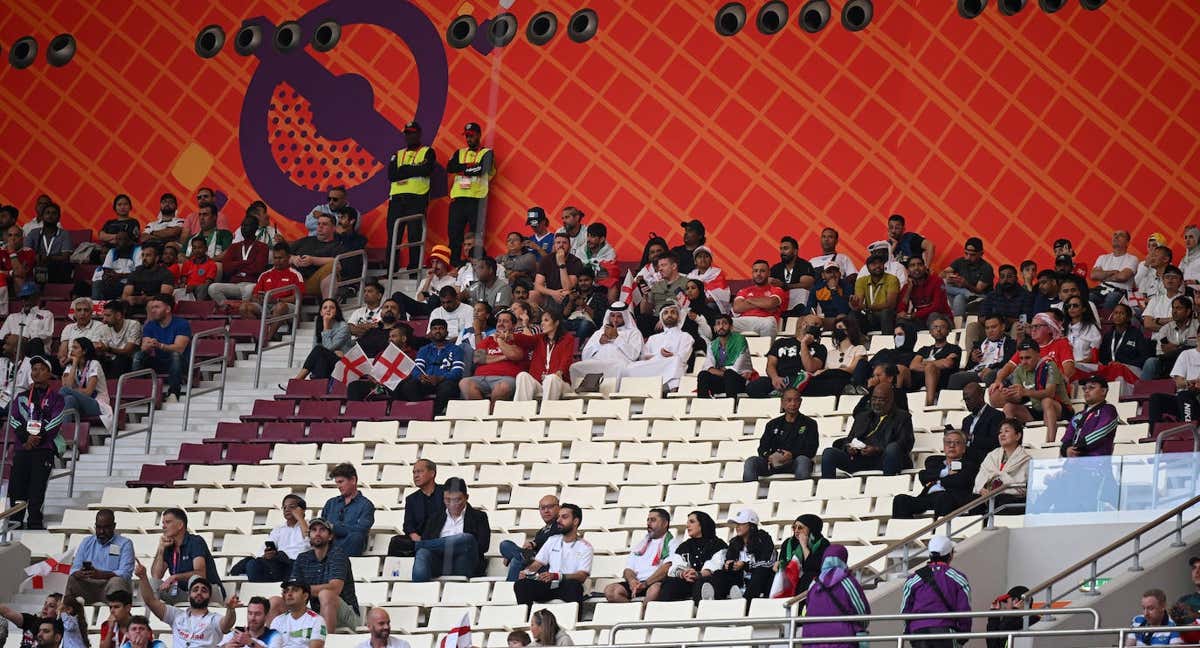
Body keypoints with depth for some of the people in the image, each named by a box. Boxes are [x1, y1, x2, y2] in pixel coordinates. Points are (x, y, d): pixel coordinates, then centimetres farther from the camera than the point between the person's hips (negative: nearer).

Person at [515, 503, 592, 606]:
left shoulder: (585, 547, 6)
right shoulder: (552, 540, 22)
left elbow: (582, 576, -7)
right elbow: (538, 563, 19)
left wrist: (556, 576, -23)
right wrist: (526, 572, -6)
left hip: (568, 587, -3)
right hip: (549, 586, 4)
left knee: (573, 585, -40)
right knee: (520, 584, -25)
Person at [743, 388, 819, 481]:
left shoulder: (809, 424, 14)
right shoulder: (773, 424, 23)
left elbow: (811, 450, 2)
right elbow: (762, 448, 13)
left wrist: (792, 455, -18)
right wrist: (769, 456, -13)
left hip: (794, 462, -3)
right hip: (774, 462, 3)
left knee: (803, 460, -38)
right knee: (750, 462, -23)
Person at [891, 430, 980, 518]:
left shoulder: (969, 465, 19)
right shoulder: (933, 460, 31)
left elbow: (961, 482, -1)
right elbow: (923, 476, 12)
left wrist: (937, 481, 9)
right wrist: (945, 473, 3)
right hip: (928, 496, 4)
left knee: (942, 498, -41)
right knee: (900, 499, -24)